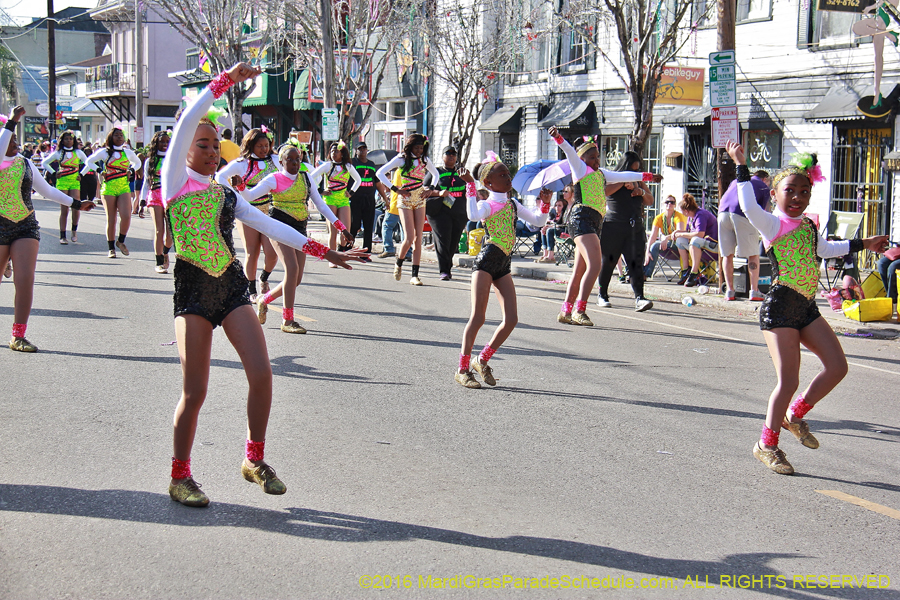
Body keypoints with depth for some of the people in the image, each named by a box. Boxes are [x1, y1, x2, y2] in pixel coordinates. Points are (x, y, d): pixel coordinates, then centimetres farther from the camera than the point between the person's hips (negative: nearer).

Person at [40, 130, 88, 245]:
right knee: (64, 209, -4)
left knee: (76, 207, -14)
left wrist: (81, 175, 7)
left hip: (75, 182, 1)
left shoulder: (78, 152, 9)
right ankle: (62, 236, 0)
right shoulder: (58, 153, 6)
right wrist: (54, 173, 3)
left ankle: (74, 230, 9)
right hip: (62, 182, -1)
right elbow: (44, 163, 12)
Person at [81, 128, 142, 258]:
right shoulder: (105, 152, 4)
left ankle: (120, 241, 8)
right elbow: (89, 161, 11)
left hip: (124, 188, 2)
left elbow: (137, 162, 30)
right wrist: (100, 171, -1)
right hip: (109, 188, -2)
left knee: (126, 216, -16)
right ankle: (111, 248, 9)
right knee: (111, 220, 0)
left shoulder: (128, 152, 12)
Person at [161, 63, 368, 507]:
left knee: (261, 374, -7)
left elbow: (270, 226, 17)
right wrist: (227, 78, -8)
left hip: (231, 286, 5)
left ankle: (254, 461, 11)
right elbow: (188, 120, -9)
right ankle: (179, 477, 12)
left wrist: (325, 252, 12)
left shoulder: (227, 194, 17)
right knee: (195, 392, -6)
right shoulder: (176, 179, 2)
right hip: (193, 288, -5)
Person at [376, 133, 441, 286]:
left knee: (418, 239, -2)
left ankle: (415, 275, -1)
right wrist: (395, 189, -13)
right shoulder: (401, 159, -5)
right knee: (409, 238, -12)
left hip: (420, 200, 4)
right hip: (405, 199, -4)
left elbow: (436, 174, 24)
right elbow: (380, 173, -7)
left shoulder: (424, 160, 7)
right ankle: (399, 264, 16)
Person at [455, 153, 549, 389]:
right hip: (486, 262, -7)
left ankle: (482, 361, 16)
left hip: (504, 265, 7)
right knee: (477, 317, -8)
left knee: (511, 319, 0)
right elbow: (474, 215, -30)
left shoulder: (513, 204, 14)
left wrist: (545, 203, 3)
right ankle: (463, 369, 1)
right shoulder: (486, 205, -6)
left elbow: (537, 222, 19)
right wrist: (470, 186, -25)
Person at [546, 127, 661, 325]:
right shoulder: (581, 168, 7)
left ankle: (566, 312, 10)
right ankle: (579, 311, -19)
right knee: (594, 266, -18)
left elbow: (624, 176, 39)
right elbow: (569, 151, -11)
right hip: (581, 218, -8)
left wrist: (648, 176, 49)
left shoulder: (601, 174, 28)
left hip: (593, 223, 8)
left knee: (579, 272, 7)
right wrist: (558, 137, -29)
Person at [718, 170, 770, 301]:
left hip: (723, 212, 4)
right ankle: (754, 291, -1)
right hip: (742, 215, -4)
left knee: (727, 254, 10)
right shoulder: (764, 187, 20)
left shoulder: (736, 181, 33)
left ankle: (729, 291, 9)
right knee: (753, 254, 5)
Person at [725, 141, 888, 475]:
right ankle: (767, 445, 9)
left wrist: (864, 245, 38)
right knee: (788, 381, -8)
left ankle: (795, 414, 23)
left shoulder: (808, 227, 15)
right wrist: (741, 167, -28)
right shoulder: (772, 224, -9)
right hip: (780, 307, -8)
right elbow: (749, 207, -28)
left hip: (807, 309, 8)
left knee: (837, 366, 3)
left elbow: (826, 249, 32)